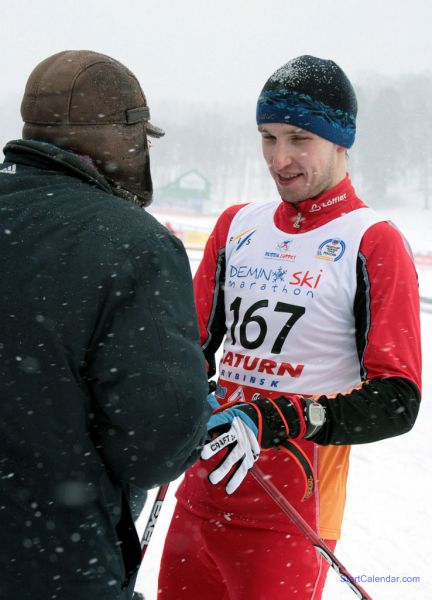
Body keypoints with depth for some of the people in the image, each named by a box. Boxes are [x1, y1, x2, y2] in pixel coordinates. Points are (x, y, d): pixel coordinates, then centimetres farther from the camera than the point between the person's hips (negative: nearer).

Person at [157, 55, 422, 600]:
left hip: (289, 516, -5)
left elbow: (395, 401, -13)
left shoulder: (372, 243, -8)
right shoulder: (237, 226, 9)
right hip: (200, 500, 5)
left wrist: (270, 422, -25)